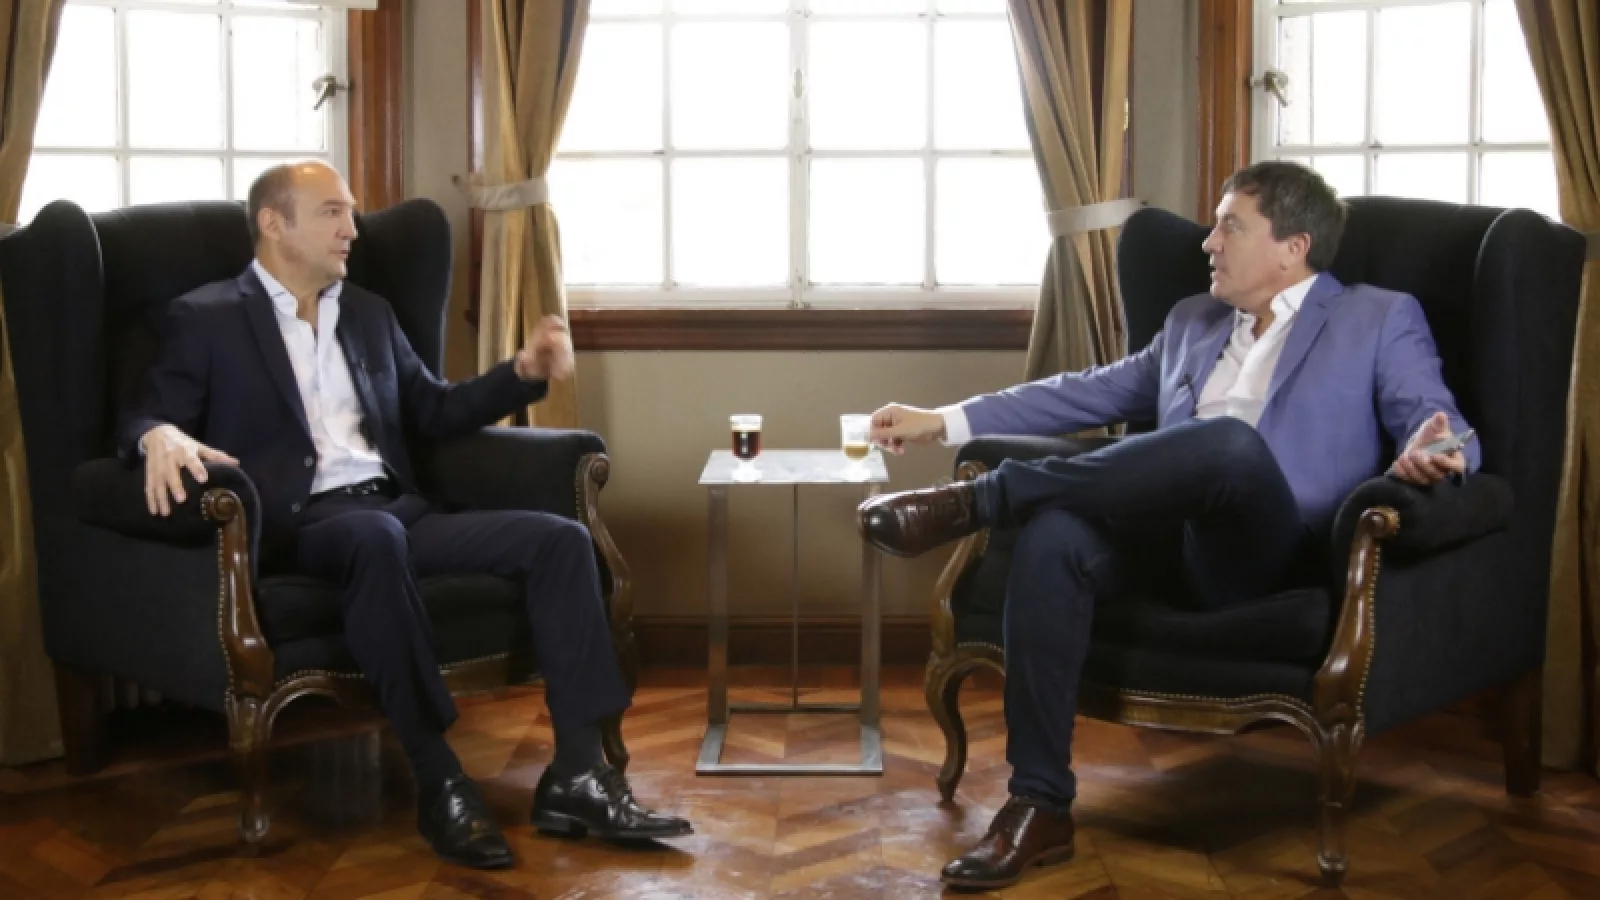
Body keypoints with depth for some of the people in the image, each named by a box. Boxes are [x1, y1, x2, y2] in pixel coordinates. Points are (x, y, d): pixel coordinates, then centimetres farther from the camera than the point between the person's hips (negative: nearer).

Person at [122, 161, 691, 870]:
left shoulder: (369, 313, 23)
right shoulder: (207, 319, 6)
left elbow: (433, 412, 27)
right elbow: (146, 419, -2)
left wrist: (524, 372, 11)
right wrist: (163, 438, -28)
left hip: (397, 511, 6)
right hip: (299, 524, -6)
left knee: (560, 538, -14)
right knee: (375, 536, -41)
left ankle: (575, 776, -20)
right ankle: (438, 781, -35)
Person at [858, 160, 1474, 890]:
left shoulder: (1382, 321, 11)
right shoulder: (1193, 320, 27)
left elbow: (1442, 431, 1)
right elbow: (1094, 392, 27)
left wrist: (1426, 457, -26)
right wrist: (944, 421, 20)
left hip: (1270, 554, -4)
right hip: (1174, 533, 5)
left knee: (1231, 441, -38)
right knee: (1053, 536, -30)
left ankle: (978, 500, -29)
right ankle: (1039, 807, -28)